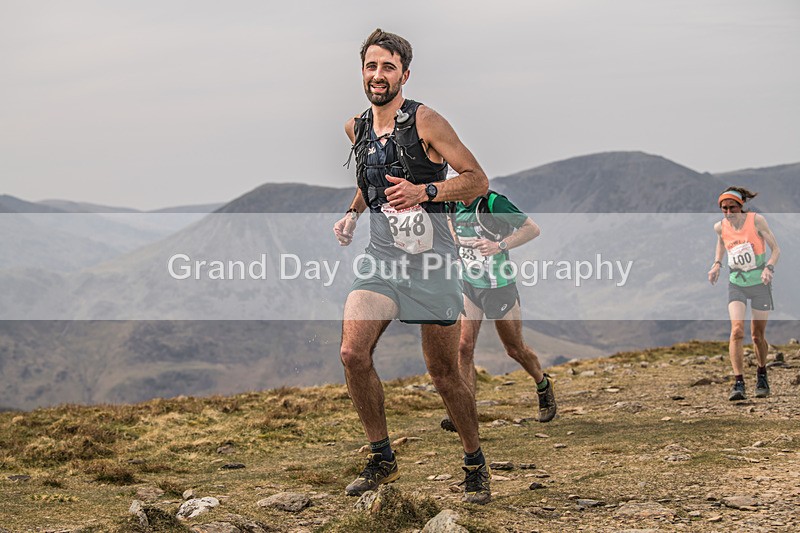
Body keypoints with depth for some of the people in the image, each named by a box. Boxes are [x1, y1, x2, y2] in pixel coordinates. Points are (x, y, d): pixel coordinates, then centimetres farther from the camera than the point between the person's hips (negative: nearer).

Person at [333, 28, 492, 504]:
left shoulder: (424, 121, -7)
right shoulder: (357, 129, 11)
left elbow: (478, 180, -8)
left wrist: (424, 191, -22)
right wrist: (353, 212, 12)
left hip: (432, 258, -4)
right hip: (382, 257, 4)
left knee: (445, 373, 2)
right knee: (353, 353, -15)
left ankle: (476, 464, 23)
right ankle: (382, 459, 2)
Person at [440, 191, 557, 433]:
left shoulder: (494, 203, -20)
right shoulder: (455, 205, -1)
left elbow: (533, 229, -18)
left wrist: (499, 246, -27)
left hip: (500, 288, -5)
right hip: (469, 286, 5)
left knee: (515, 349, 9)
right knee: (464, 346, -8)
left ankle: (543, 386, 38)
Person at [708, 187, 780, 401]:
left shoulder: (756, 220, -13)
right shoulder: (721, 226, -4)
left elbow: (775, 249, -7)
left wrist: (769, 267, -25)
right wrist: (717, 264, 5)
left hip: (760, 283, -2)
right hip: (736, 285, 2)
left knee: (758, 335, 6)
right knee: (737, 330, -18)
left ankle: (762, 375, 34)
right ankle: (738, 383, -21)